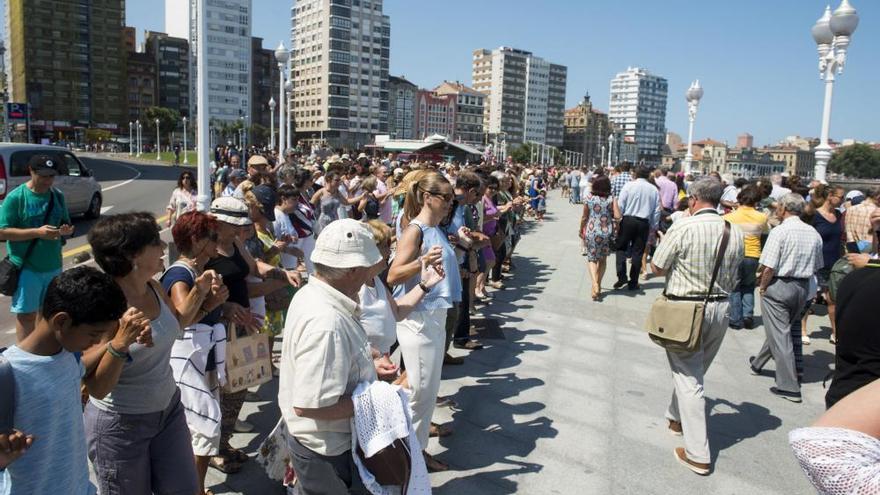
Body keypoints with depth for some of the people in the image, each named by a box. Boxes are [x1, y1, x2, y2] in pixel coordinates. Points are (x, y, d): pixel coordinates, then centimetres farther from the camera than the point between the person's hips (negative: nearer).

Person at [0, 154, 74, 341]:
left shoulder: (58, 195, 5)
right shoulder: (15, 197, -11)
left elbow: (66, 223, 15)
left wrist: (67, 230, -9)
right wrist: (37, 232, -24)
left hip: (53, 266, 5)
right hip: (26, 268, -5)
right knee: (26, 314, 3)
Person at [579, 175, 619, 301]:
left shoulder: (589, 198, -5)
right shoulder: (611, 199, -5)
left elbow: (584, 217, 1)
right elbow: (617, 216, -12)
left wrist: (581, 229, 15)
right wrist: (608, 214, 9)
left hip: (591, 232, -1)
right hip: (606, 232, 1)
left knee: (592, 259, 8)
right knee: (602, 259, 17)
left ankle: (595, 285, -12)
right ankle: (598, 286, 24)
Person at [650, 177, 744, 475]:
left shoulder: (683, 228, -16)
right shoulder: (735, 233, 1)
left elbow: (656, 267, -8)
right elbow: (733, 279, 10)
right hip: (721, 308, 6)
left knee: (688, 376, 1)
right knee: (696, 370, 23)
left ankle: (698, 455, 3)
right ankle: (677, 417, 46)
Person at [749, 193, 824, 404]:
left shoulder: (779, 232, -17)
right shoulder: (814, 233, 4)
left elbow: (769, 268, -19)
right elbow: (816, 267, 9)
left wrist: (762, 287, -5)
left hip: (779, 286, -7)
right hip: (803, 287, 7)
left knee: (779, 334, 0)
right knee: (780, 329, 22)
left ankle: (789, 386, 2)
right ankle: (757, 363, 41)